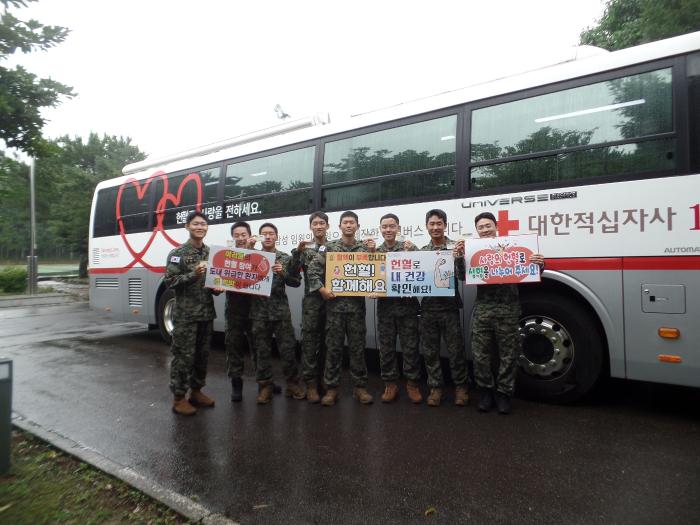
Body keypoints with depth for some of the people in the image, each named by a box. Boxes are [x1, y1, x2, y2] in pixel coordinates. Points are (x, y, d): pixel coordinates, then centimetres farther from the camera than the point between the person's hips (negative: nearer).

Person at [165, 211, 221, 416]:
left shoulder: (211, 253, 11)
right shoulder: (177, 253, -4)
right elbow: (170, 281, -10)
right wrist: (193, 275, -22)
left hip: (206, 313, 6)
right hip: (185, 314, -5)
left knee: (202, 355, 13)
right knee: (184, 356, -2)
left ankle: (196, 391, 28)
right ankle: (178, 398, 11)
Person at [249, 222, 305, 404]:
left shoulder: (285, 258, 4)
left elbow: (296, 282, 1)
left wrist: (283, 272, -17)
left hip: (281, 311, 0)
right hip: (259, 312, 1)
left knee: (288, 348, 3)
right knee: (262, 350, 8)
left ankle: (292, 383, 19)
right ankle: (265, 386, 20)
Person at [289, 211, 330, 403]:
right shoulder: (305, 248, 5)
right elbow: (293, 272, -4)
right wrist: (297, 251, -15)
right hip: (311, 299, -1)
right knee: (310, 340, -1)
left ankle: (324, 378, 23)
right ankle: (311, 383, 6)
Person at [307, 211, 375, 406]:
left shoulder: (364, 247, 7)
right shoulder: (330, 247, 1)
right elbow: (313, 270, -2)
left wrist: (372, 252, -8)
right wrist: (322, 289, -10)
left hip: (357, 304, 1)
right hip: (334, 304, -1)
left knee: (358, 347, 7)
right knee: (333, 347, 5)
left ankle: (359, 386, 20)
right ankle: (331, 388, 16)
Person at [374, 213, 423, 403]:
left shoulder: (409, 247, 0)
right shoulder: (375, 251, 7)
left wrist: (410, 253, -17)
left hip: (407, 304, -2)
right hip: (384, 306, 2)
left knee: (410, 346, 5)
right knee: (386, 347, 9)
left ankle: (412, 383, 20)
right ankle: (390, 383, 22)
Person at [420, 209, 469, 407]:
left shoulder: (454, 247, -2)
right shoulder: (421, 251, 8)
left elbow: (462, 277, -9)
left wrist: (458, 256, -26)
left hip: (449, 308, -3)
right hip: (428, 309, 3)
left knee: (456, 350, 5)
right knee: (430, 351, 10)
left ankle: (460, 386, 23)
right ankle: (435, 387, 23)